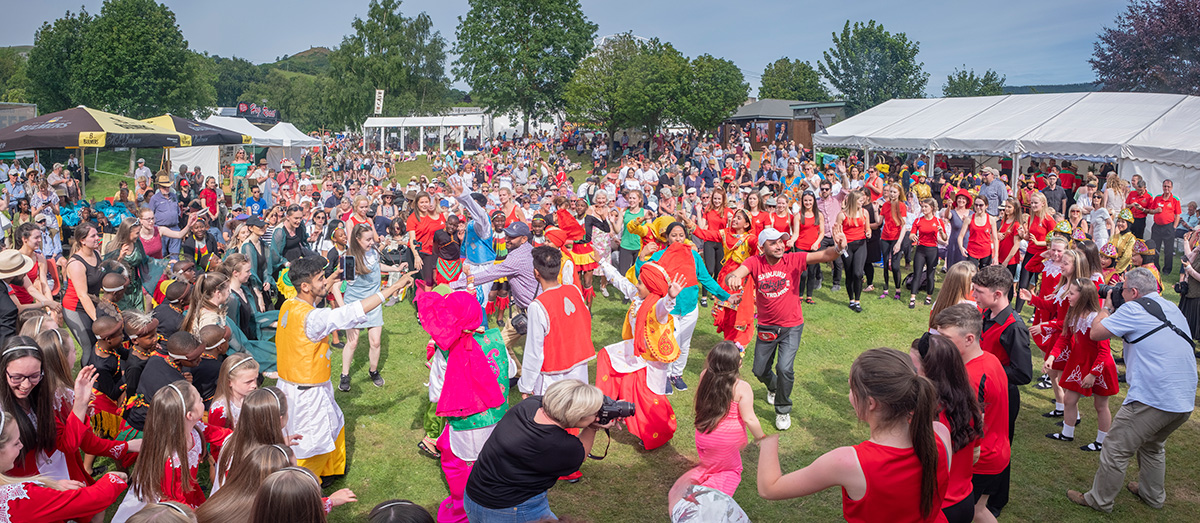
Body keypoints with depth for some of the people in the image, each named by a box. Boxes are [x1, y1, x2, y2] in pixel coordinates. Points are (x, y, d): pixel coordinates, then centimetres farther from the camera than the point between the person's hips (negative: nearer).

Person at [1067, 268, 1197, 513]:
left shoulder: (1135, 309, -10)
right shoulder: (1172, 309, 15)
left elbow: (1095, 333, -6)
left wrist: (1107, 308, 10)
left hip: (1153, 399, -9)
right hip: (1185, 401, 9)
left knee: (1116, 450, 5)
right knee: (1153, 445, 30)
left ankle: (1099, 500, 16)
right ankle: (1153, 495, 43)